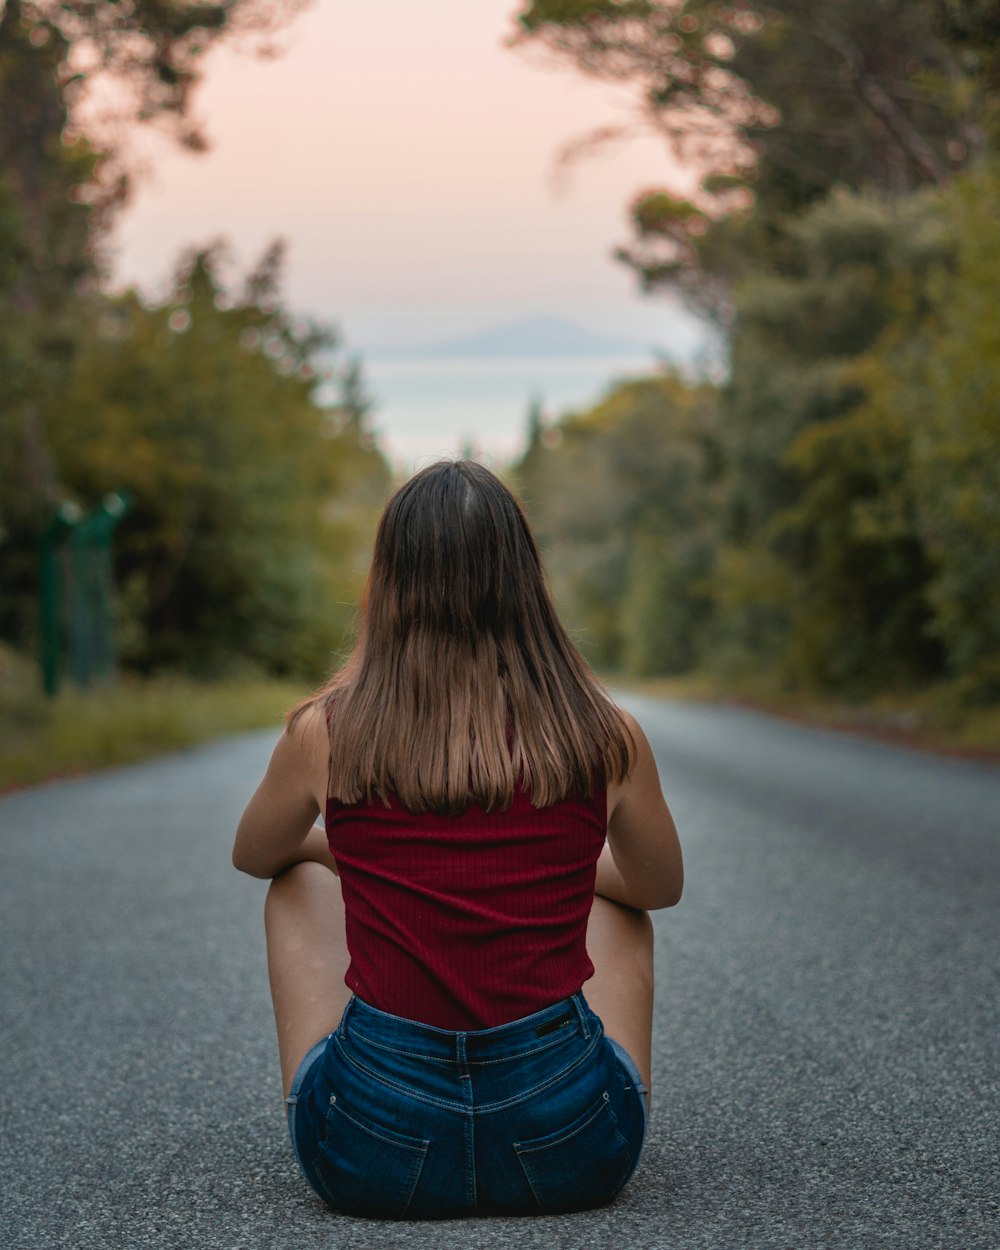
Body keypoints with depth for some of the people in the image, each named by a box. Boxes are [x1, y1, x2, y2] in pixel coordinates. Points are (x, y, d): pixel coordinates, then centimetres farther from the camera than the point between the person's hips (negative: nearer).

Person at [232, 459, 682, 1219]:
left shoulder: (325, 735, -6)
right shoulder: (607, 739, -5)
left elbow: (253, 857, 17)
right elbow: (663, 887, 16)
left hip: (371, 1156, 0)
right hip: (574, 1153, 1)